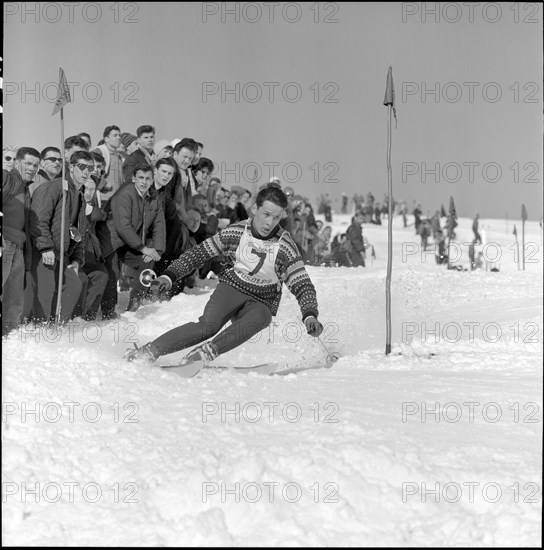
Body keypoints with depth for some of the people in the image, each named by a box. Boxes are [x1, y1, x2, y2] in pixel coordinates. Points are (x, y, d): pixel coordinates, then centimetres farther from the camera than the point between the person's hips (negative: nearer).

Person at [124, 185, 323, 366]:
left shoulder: (285, 246, -11)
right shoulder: (237, 232, -6)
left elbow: (303, 285, -9)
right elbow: (201, 252, 3)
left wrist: (310, 315, -27)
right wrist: (170, 275, -6)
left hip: (262, 304, 0)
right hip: (232, 287, 0)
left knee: (251, 324, -37)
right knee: (208, 326, -29)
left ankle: (206, 353, -47)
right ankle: (149, 351, -26)